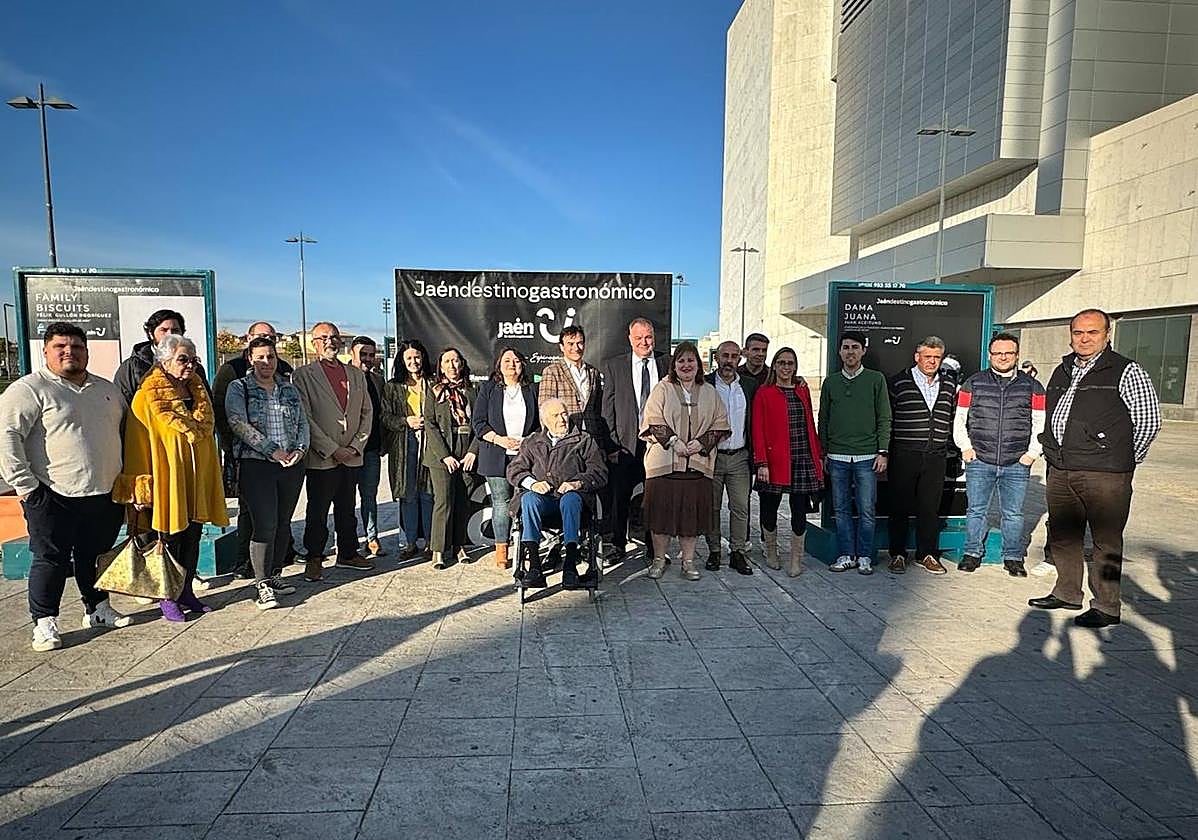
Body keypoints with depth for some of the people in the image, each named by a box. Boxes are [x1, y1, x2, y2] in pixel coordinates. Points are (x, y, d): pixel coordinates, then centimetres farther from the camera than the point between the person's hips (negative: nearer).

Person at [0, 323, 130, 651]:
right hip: (52, 497, -5)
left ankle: (97, 608, 30)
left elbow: (125, 430, 24)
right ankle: (44, 623, 16)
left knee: (96, 556, 16)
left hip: (104, 495, 6)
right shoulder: (28, 389, -7)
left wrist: (126, 477, 17)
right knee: (50, 560, 3)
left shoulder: (106, 389, 13)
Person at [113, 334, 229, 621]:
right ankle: (167, 598, 17)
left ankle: (186, 592, 24)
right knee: (170, 539, 3)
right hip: (166, 480, -6)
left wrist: (209, 477, 19)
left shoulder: (199, 393, 10)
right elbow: (137, 446, -11)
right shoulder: (147, 398, -9)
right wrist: (139, 488, -15)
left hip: (195, 480, 6)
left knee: (192, 535, 11)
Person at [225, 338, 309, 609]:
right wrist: (273, 450, -16)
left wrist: (300, 449, -6)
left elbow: (303, 423, 13)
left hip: (292, 465, 5)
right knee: (265, 524, -8)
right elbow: (239, 424, -10)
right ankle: (263, 584, 2)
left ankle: (275, 575, 23)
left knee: (283, 523, 10)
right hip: (257, 465, -4)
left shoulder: (290, 389, 15)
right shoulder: (238, 388, 2)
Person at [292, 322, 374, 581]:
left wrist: (356, 446, -2)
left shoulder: (356, 375, 13)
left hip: (351, 456, 5)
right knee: (317, 512, 4)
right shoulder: (303, 374, -2)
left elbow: (367, 412, 11)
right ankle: (314, 559, 17)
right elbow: (305, 418, -9)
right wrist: (332, 449, -14)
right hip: (321, 458, -4)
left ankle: (348, 554, 26)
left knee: (347, 509, 14)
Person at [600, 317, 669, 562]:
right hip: (626, 443, -1)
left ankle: (654, 546, 23)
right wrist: (611, 445, -6)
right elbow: (608, 410, 1)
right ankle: (618, 545, 19)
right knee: (619, 497, 4)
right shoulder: (613, 366, 4)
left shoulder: (668, 364, 6)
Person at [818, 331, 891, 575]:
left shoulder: (876, 379, 4)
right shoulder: (830, 382, 10)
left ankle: (864, 556, 13)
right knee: (841, 509, 6)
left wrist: (882, 452, -4)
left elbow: (884, 419, 2)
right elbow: (823, 420, 13)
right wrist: (823, 453, 10)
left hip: (867, 457, -2)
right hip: (837, 457, 2)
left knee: (867, 511, 1)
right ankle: (846, 555, 16)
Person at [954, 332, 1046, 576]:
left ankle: (1013, 557, 21)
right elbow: (959, 420, 9)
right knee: (976, 511, 6)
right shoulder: (973, 384, 6)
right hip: (979, 462, 0)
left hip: (1017, 465, 1)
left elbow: (1040, 424, 9)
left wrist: (1032, 453, 0)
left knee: (1013, 514, 8)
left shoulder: (1032, 387, 8)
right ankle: (972, 554, 18)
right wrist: (965, 448, 0)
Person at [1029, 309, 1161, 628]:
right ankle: (1067, 593, 29)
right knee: (1062, 534, 14)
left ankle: (1106, 607, 12)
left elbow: (1149, 421, -3)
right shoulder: (1062, 371, 14)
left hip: (1104, 475, -6)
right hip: (1060, 471, 7)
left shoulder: (1126, 372, -4)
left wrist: (1122, 460, 2)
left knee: (1106, 541, 1)